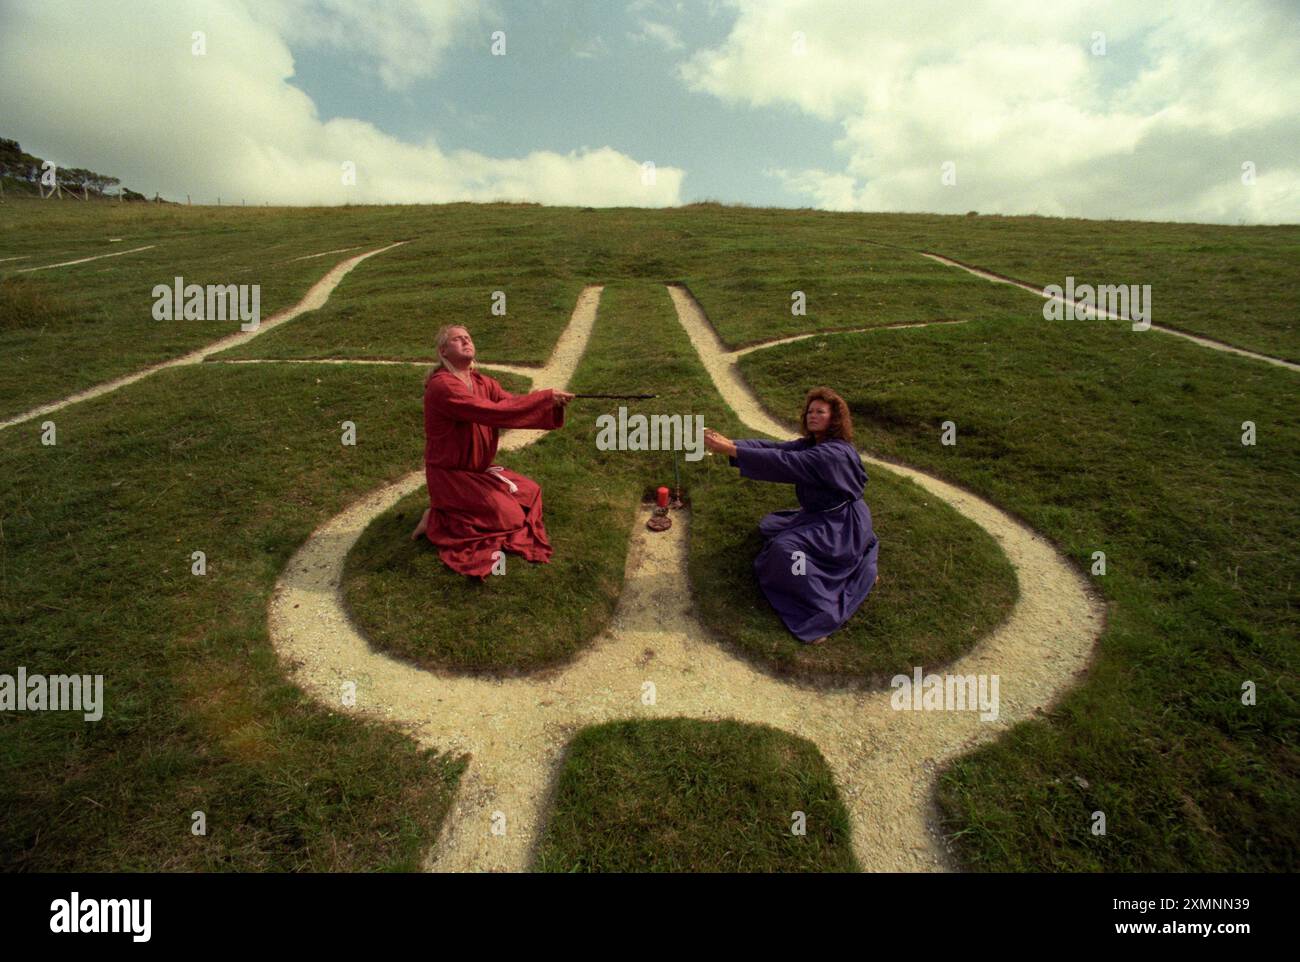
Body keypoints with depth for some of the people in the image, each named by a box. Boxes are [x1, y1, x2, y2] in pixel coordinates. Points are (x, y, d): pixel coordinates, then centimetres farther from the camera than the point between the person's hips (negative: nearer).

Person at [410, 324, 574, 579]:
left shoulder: (482, 382, 4)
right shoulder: (442, 386, -24)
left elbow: (511, 401, -10)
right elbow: (492, 411, -33)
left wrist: (551, 402, -28)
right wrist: (546, 397, -33)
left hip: (479, 468, 9)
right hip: (451, 475, -9)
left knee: (531, 492, 16)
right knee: (511, 518, -10)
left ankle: (452, 509, 18)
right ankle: (437, 520, 2)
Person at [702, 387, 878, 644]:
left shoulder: (834, 453, -27)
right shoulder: (811, 443, 1)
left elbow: (783, 462, -36)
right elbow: (774, 447, -11)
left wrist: (731, 450, -38)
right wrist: (731, 443, -25)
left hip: (841, 525, -10)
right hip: (821, 516, 10)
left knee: (786, 549, -26)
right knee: (772, 527, 24)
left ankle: (822, 612, -12)